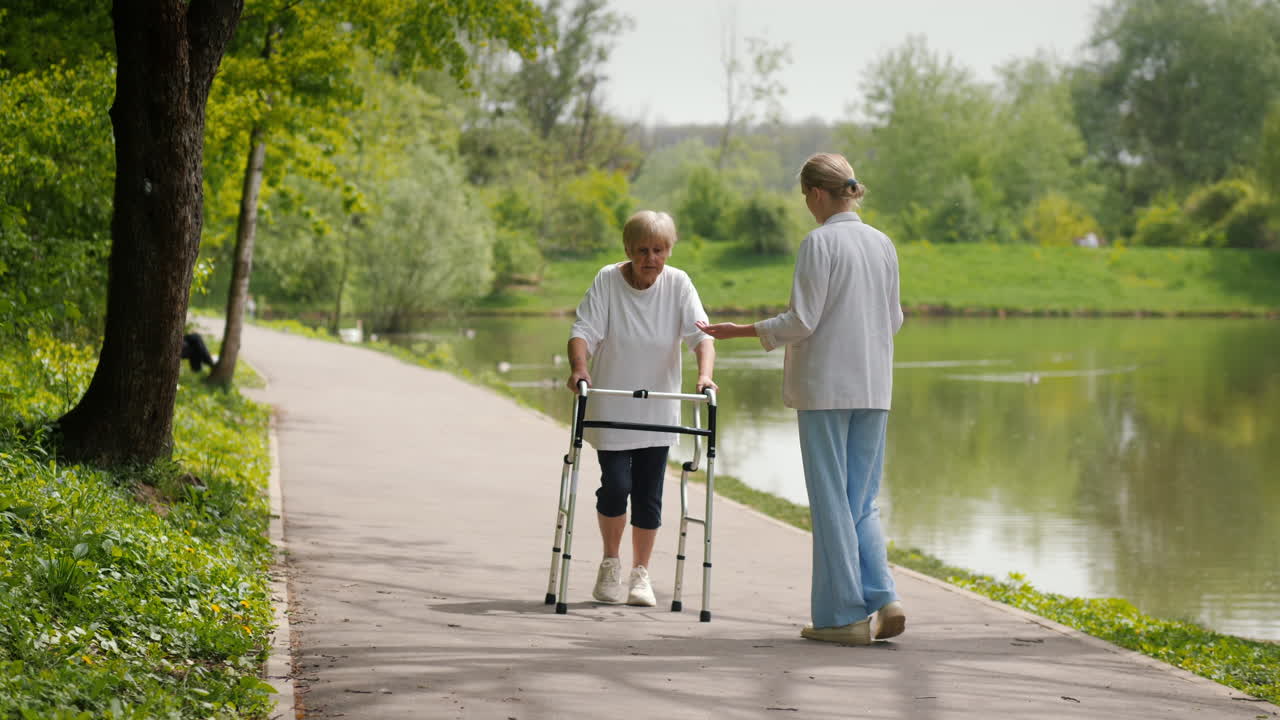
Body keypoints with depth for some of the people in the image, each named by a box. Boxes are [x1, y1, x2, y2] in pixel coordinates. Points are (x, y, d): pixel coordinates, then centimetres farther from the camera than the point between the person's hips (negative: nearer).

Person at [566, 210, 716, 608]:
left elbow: (700, 334, -15)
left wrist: (704, 373, -33)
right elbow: (584, 330, -14)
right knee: (616, 486, -10)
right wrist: (579, 367, -33)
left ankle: (641, 574, 19)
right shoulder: (607, 280, -10)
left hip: (658, 410, 2)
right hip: (610, 409, -2)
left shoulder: (678, 284, -7)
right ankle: (610, 565, 14)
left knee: (648, 494, 4)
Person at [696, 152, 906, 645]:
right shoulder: (883, 244, 7)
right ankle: (883, 599, -2)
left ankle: (844, 615, 2)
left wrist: (741, 331, -1)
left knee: (831, 502, 1)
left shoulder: (819, 243, -11)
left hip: (825, 386, -6)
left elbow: (802, 322, -14)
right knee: (861, 504, 13)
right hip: (873, 387, 6)